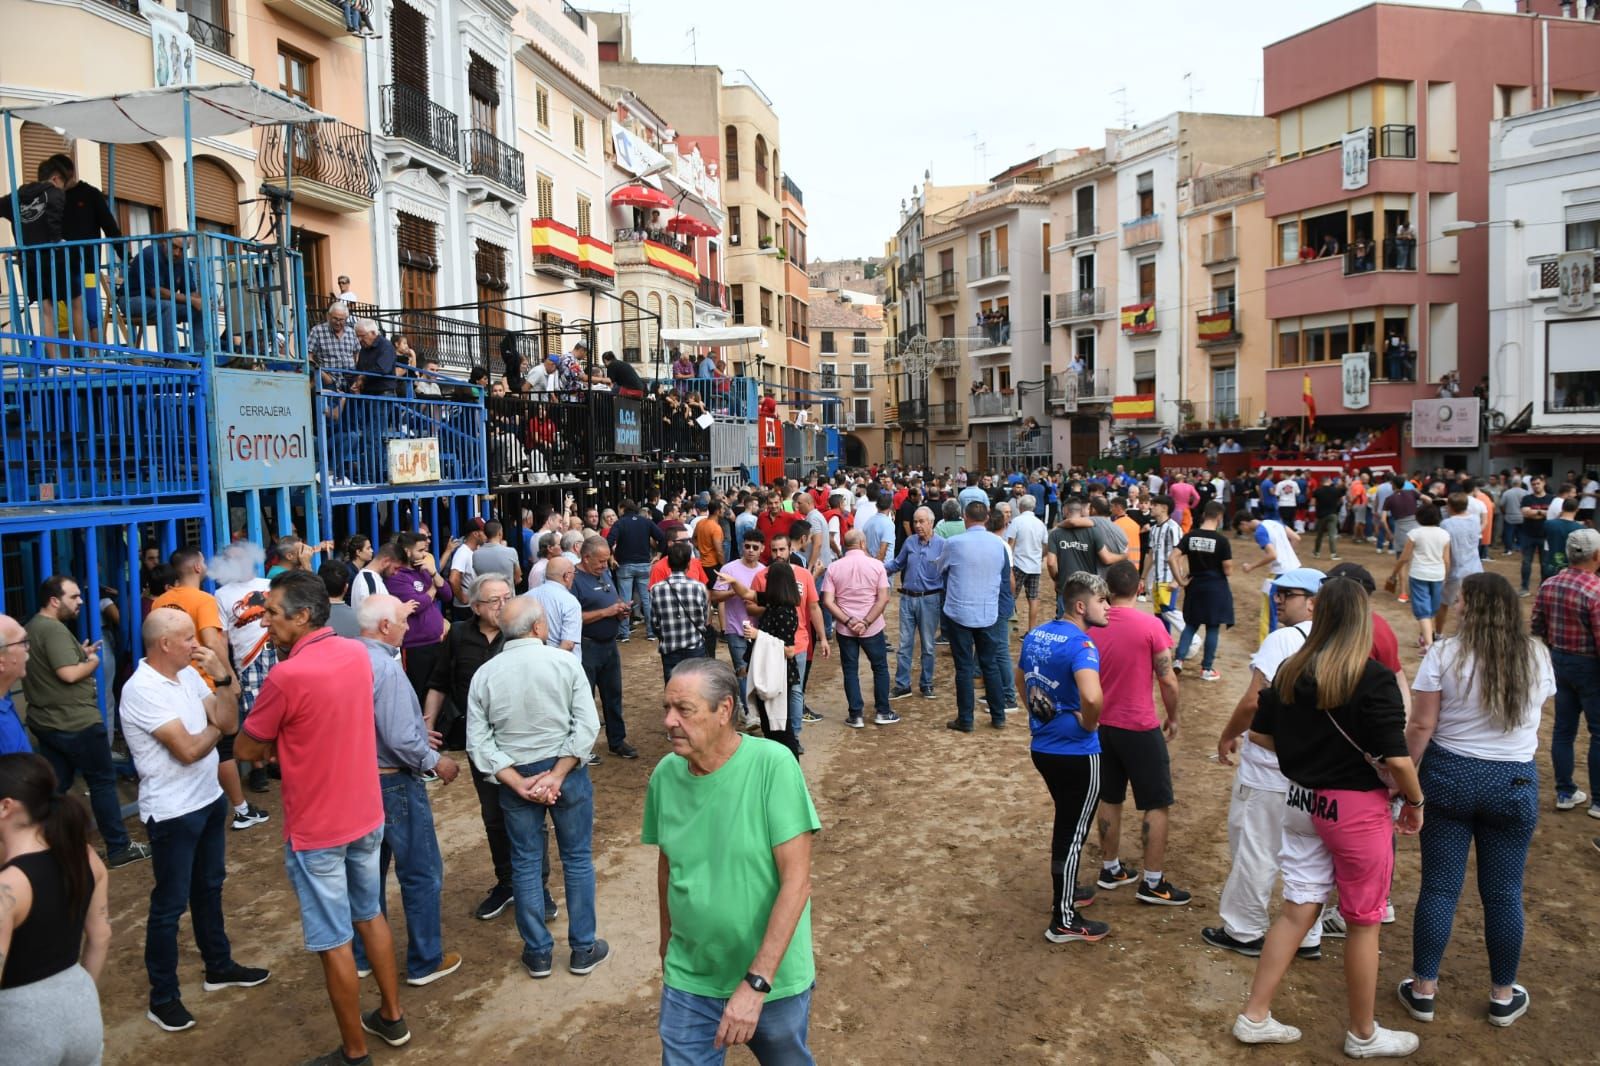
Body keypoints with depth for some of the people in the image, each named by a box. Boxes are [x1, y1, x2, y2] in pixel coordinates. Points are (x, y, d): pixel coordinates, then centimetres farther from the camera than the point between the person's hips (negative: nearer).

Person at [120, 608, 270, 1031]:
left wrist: (223, 678, -12)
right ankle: (163, 997, 19)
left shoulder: (189, 674, 0)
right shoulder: (143, 690, -23)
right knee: (170, 904, 5)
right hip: (172, 813, -8)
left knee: (209, 887, 21)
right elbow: (188, 750, -25)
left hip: (209, 800, 8)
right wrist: (214, 729, -6)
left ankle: (219, 966, 38)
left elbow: (229, 724, -1)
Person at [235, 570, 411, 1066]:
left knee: (333, 942, 7)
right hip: (366, 815, 7)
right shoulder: (357, 653, -2)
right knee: (370, 915, 23)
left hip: (316, 829, -7)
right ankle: (392, 1017, 37)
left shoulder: (286, 677, -24)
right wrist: (287, 743, 3)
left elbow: (246, 750, -10)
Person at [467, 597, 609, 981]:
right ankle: (583, 949, 21)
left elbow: (478, 740, -8)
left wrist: (518, 782, -10)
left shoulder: (484, 675, -5)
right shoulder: (565, 662, -12)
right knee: (578, 858, 12)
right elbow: (587, 725, -17)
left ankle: (538, 953, 24)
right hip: (567, 769, -2)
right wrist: (557, 775, -16)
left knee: (525, 863, 14)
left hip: (514, 776, 2)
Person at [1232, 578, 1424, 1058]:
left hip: (1302, 801, 5)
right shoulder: (1374, 680, -18)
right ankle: (1363, 1035, 30)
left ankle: (1254, 1017, 20)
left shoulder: (1290, 671, -1)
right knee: (1364, 922, 13)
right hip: (1357, 810, -5)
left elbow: (1260, 735, 6)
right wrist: (1415, 802, -2)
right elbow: (1396, 759, -20)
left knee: (1298, 909, 15)